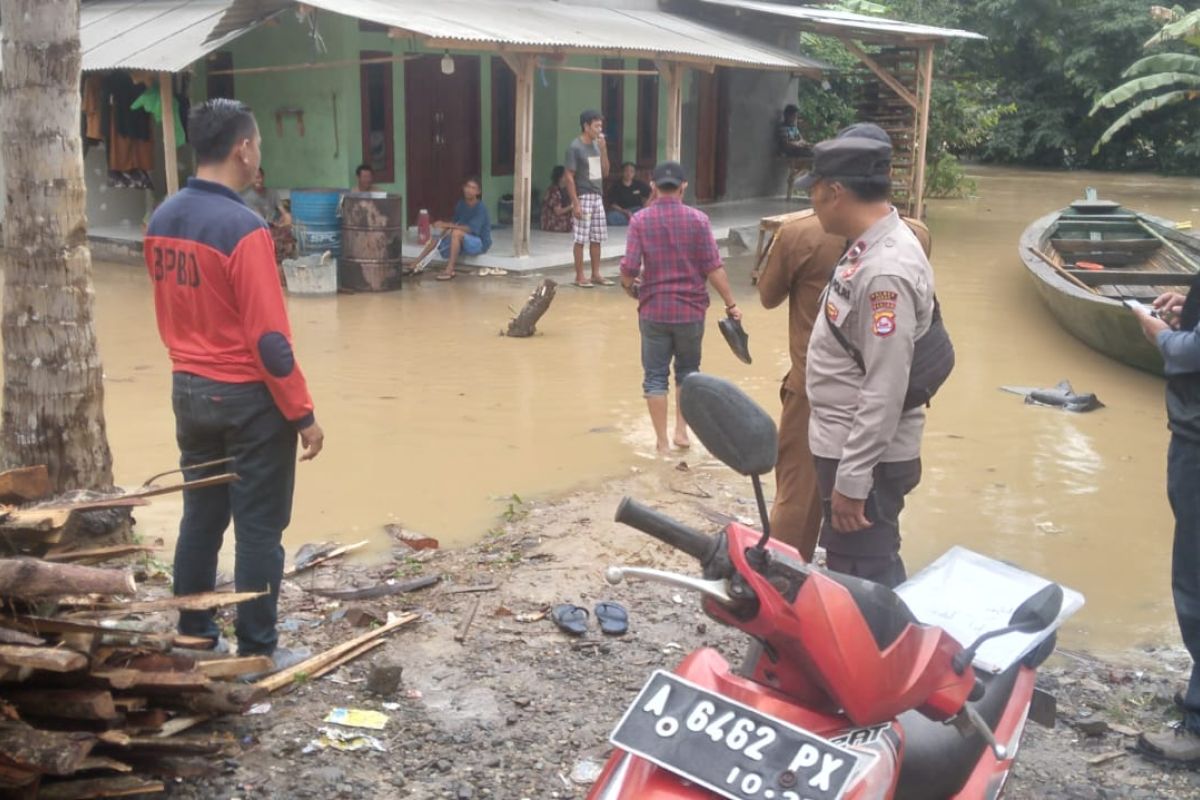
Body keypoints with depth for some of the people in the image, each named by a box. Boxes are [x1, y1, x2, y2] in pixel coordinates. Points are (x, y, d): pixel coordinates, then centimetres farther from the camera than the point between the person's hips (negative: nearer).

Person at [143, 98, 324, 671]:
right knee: (258, 528, 4)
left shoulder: (161, 220, 4)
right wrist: (303, 414, -13)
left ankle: (194, 637, 29)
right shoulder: (243, 228, -20)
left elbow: (167, 315, 13)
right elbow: (269, 338, -20)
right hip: (248, 397, -8)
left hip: (188, 390, 8)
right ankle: (257, 651, 14)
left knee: (201, 517, 18)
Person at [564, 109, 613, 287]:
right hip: (583, 198, -7)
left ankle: (596, 274, 17)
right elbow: (569, 177, -13)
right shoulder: (575, 147, -11)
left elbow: (605, 172, 13)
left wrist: (603, 149, 1)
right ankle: (579, 276, 3)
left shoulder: (596, 145, 10)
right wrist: (575, 203, -18)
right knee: (581, 239, -3)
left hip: (597, 197, 7)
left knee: (597, 238, 10)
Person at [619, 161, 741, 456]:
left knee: (655, 376, 9)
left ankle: (662, 442, 11)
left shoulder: (640, 220, -5)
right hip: (691, 309, 1)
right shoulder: (698, 219, -6)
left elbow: (629, 268, -10)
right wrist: (731, 304, -1)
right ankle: (681, 430, 18)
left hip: (653, 310, 0)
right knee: (687, 371, 20)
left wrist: (630, 287, 11)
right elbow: (713, 268, -8)